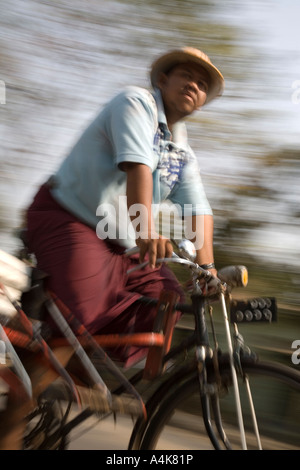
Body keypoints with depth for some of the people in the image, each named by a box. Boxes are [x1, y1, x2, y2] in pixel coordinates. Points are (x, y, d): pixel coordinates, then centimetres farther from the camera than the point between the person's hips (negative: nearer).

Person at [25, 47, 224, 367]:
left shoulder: (183, 154, 14)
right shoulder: (136, 101, -8)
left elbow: (199, 210, 3)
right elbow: (137, 166, -26)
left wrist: (207, 265, -12)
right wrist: (147, 230, -39)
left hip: (120, 244, 8)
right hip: (66, 218, -8)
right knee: (87, 308, -27)